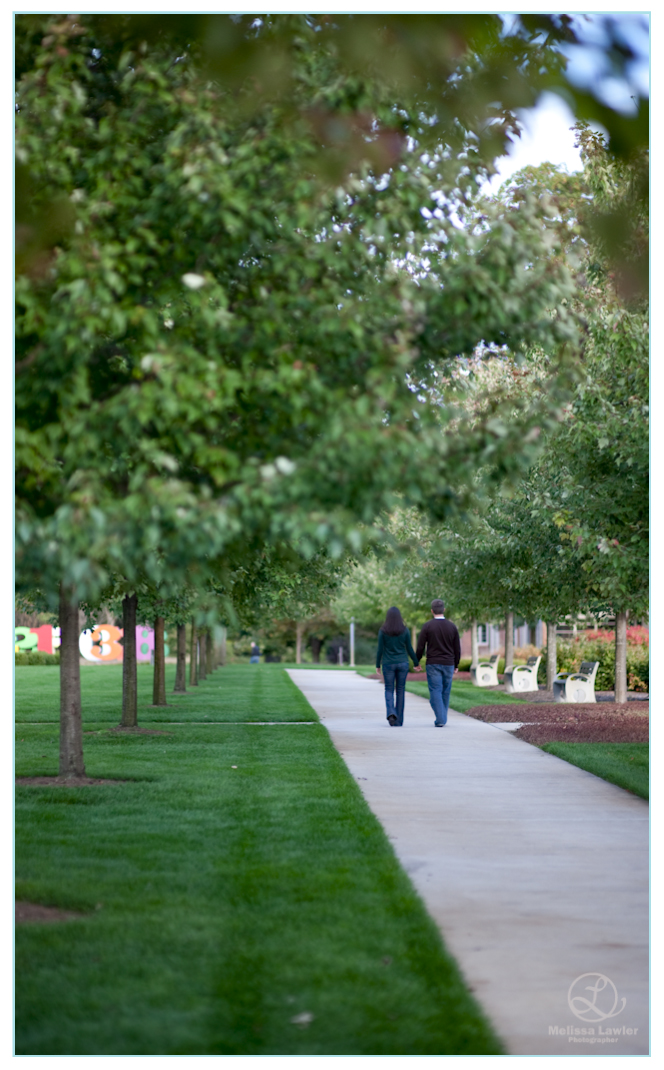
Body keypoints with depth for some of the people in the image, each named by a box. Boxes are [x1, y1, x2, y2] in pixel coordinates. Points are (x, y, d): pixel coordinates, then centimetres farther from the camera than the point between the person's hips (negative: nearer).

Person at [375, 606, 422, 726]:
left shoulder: (383, 631, -7)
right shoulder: (404, 630, -4)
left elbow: (380, 649, -7)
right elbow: (409, 649, -1)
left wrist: (377, 665, 4)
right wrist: (416, 663, 10)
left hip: (388, 664, -1)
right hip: (402, 663, 1)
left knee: (389, 690, 7)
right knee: (400, 690, 10)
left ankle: (391, 713, -18)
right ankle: (399, 719, 11)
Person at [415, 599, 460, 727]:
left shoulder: (428, 626, -6)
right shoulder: (452, 626, 2)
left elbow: (420, 647, -5)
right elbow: (457, 649, 5)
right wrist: (456, 665, 17)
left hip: (433, 664, -3)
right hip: (448, 664, 3)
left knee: (435, 692, -4)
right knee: (445, 693, 14)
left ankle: (440, 720, -13)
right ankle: (442, 719, 21)